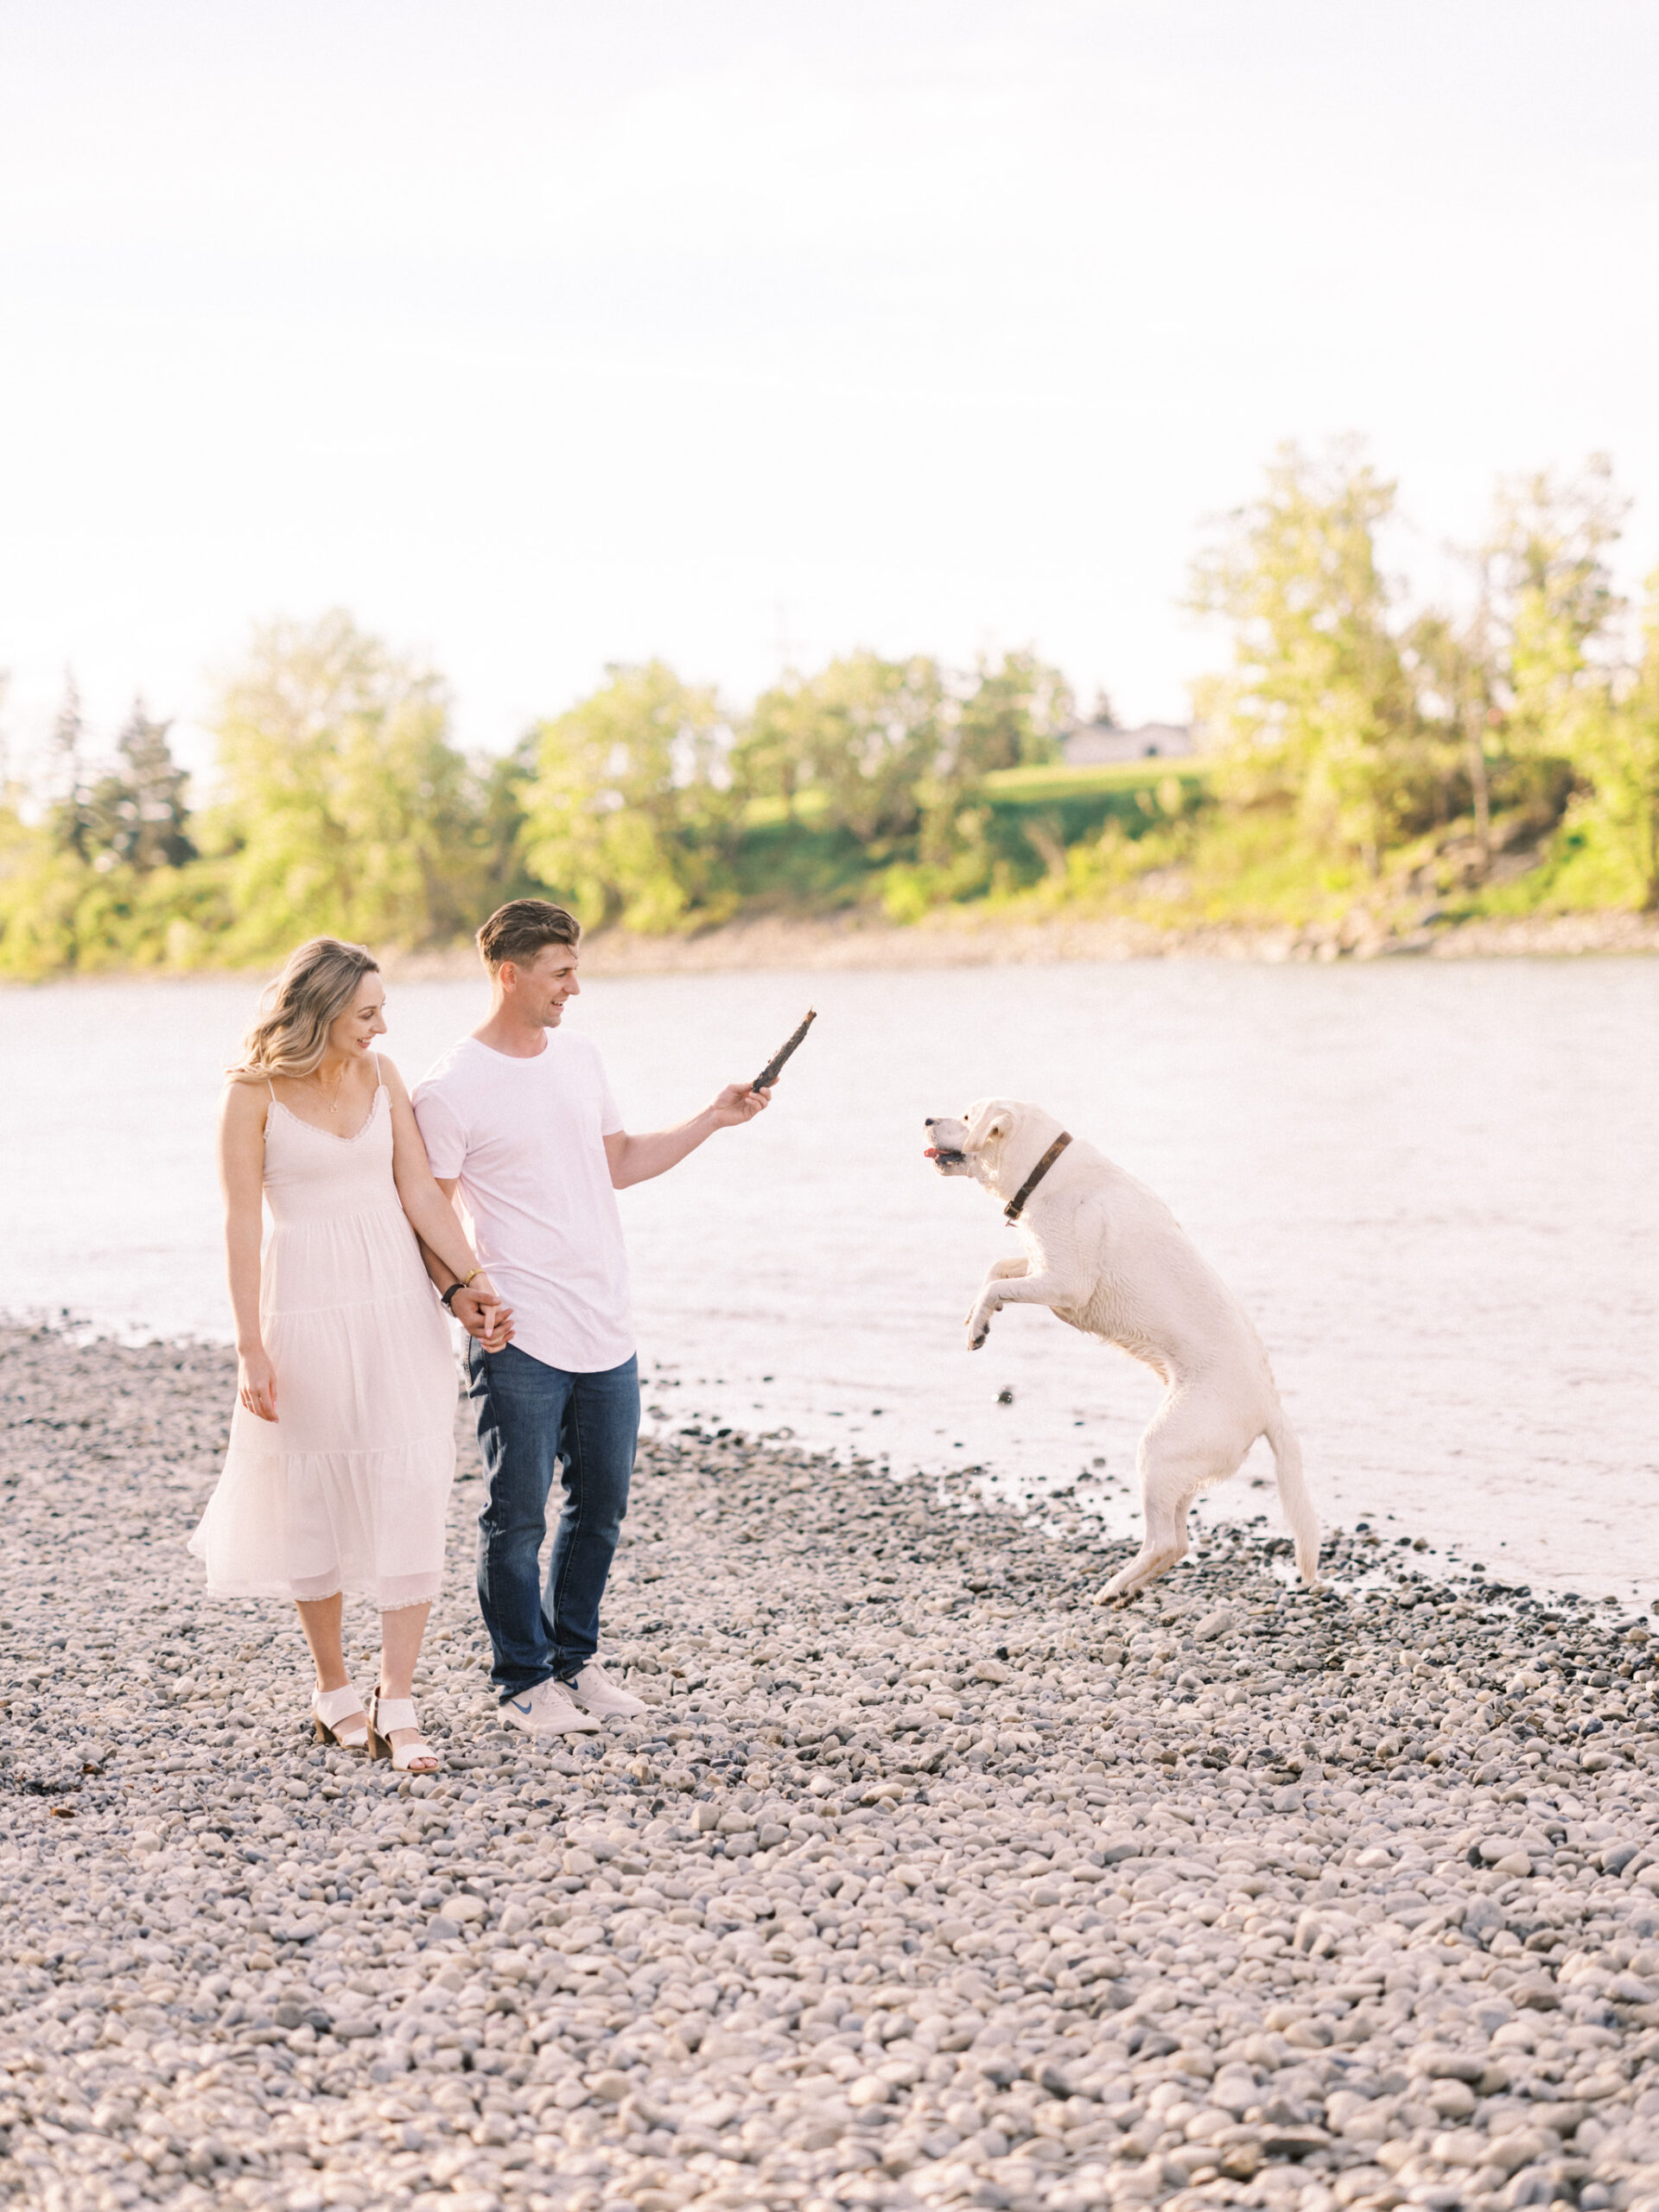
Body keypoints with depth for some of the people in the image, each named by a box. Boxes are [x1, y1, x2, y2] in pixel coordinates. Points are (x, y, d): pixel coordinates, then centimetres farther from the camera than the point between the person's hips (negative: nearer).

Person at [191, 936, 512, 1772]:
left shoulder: (381, 1076, 5)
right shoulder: (254, 1091, -7)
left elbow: (419, 1189, 3)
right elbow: (242, 1221, -8)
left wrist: (471, 1283, -7)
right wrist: (251, 1350, -10)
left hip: (398, 1303, 3)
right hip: (306, 1304, -3)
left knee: (410, 1491, -5)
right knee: (316, 1496, 8)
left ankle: (395, 1703, -4)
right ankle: (332, 1687, 25)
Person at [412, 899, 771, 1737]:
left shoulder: (579, 1057, 11)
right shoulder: (449, 1091, -10)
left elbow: (619, 1162, 21)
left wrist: (713, 1119, 15)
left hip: (607, 1333, 7)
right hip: (520, 1342, -6)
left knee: (600, 1509, 13)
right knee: (517, 1519, 2)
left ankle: (576, 1659, 27)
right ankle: (525, 1678, 13)